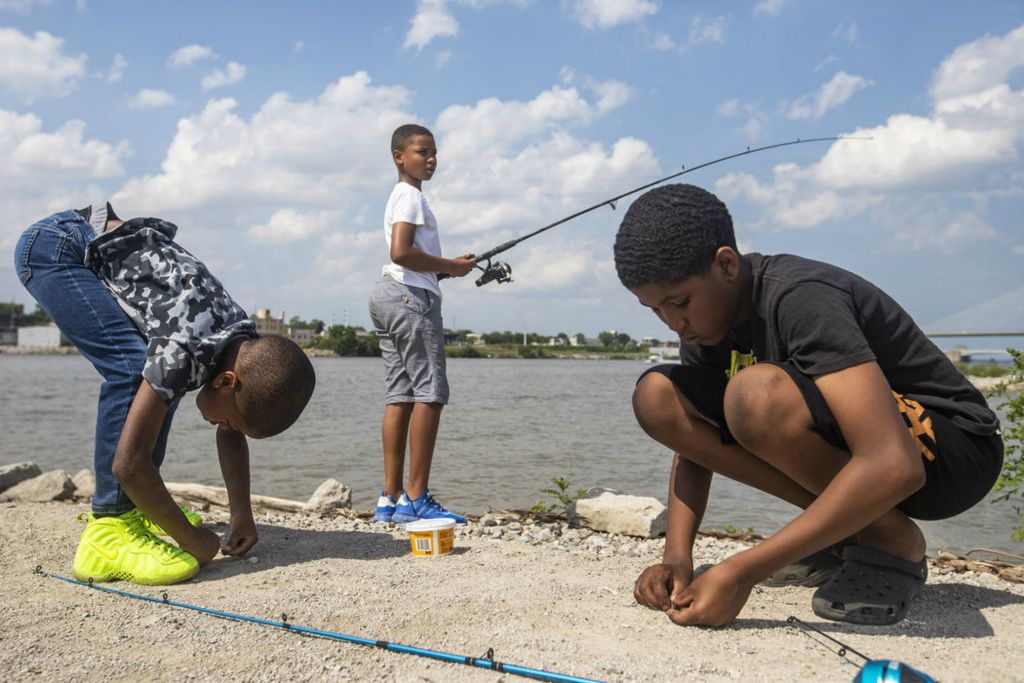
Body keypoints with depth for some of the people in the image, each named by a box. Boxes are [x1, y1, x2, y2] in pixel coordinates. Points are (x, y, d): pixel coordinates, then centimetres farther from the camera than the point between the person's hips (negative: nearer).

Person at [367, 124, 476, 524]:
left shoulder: (402, 196, 25)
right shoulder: (410, 195, -6)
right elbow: (401, 252, -19)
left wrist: (451, 266, 13)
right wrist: (450, 266, -10)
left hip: (390, 295, 10)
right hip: (411, 296, -10)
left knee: (400, 396, 5)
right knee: (429, 393, -11)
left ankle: (391, 499, 4)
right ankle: (416, 499, -12)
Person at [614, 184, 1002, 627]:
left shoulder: (799, 299, -28)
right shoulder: (704, 315, -2)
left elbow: (895, 467, -37)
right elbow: (692, 440, 3)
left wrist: (742, 572, -37)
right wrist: (677, 558, -14)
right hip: (844, 441, 8)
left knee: (757, 391, -36)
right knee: (657, 395, -8)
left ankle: (894, 542, -10)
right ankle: (838, 535, -1)